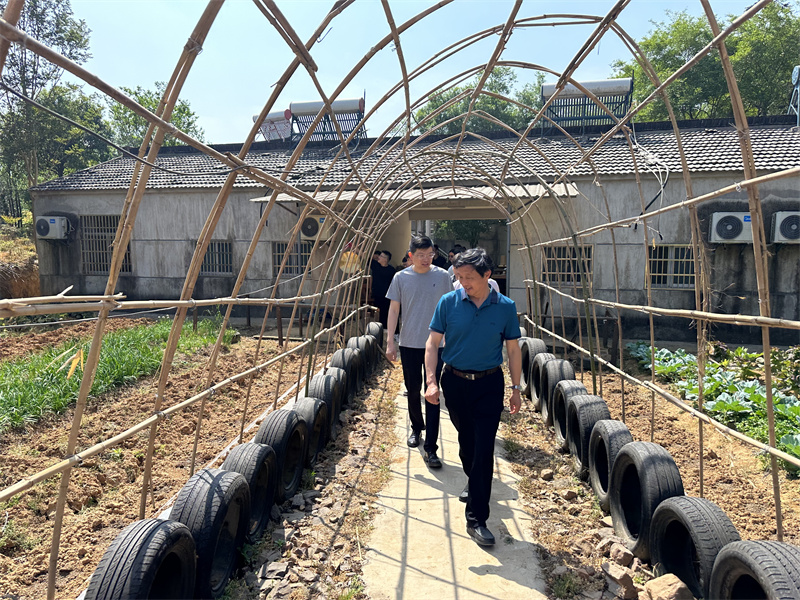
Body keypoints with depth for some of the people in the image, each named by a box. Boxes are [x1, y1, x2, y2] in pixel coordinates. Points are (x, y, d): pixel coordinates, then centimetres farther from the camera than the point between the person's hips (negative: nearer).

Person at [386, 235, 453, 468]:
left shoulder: (442, 276, -1)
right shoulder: (401, 278, 0)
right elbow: (394, 309, 4)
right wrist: (390, 342, 0)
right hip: (409, 344, 1)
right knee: (413, 391, 14)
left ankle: (430, 448, 1)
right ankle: (416, 428, 40)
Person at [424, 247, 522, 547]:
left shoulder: (506, 307, -6)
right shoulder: (448, 302, -7)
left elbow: (513, 349, 3)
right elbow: (433, 343, -4)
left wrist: (516, 388, 3)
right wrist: (431, 381, -13)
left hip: (489, 384, -1)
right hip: (454, 381, 2)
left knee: (484, 448, -5)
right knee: (466, 441, 18)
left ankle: (476, 519, 4)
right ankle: (473, 483, 47)